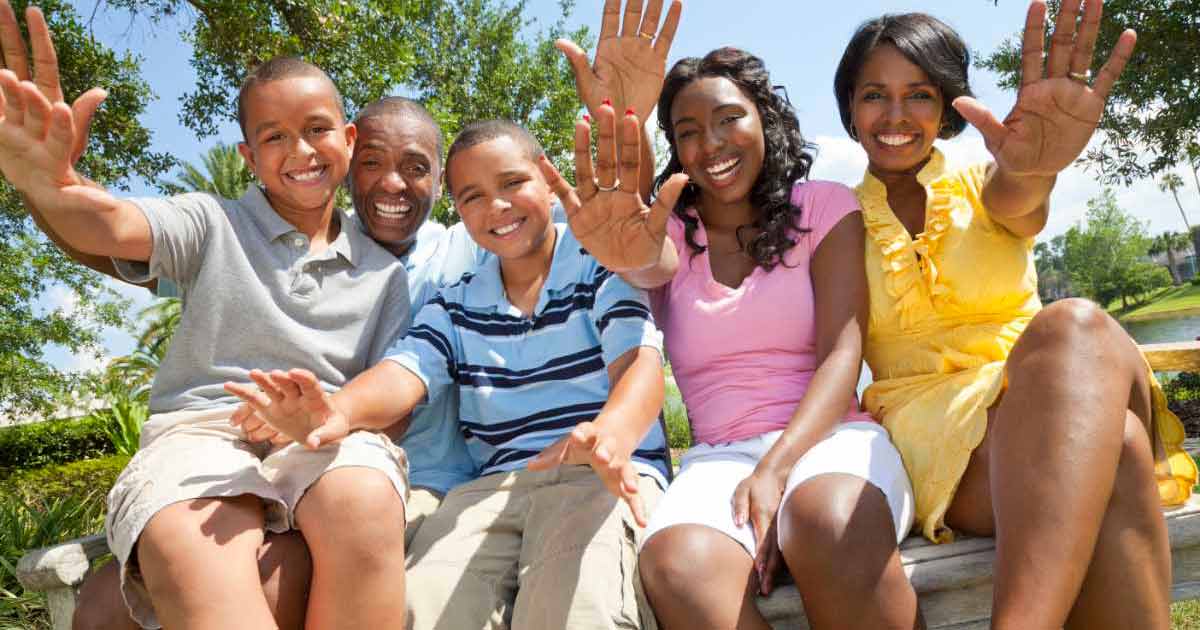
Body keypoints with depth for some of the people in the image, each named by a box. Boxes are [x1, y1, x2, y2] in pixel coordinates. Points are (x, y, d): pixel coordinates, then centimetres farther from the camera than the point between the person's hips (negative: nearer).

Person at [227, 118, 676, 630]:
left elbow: (639, 363, -13)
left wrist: (609, 434, -38)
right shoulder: (456, 306, 19)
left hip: (606, 476, -3)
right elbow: (404, 374, 0)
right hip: (496, 485, 4)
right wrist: (338, 410, -25)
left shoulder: (605, 267, 4)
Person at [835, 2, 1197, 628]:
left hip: (1050, 400, 2)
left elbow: (1015, 200, -14)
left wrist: (1030, 166, -41)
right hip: (929, 422, -2)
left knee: (1074, 325, -35)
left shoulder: (979, 186, 13)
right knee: (1093, 390, -35)